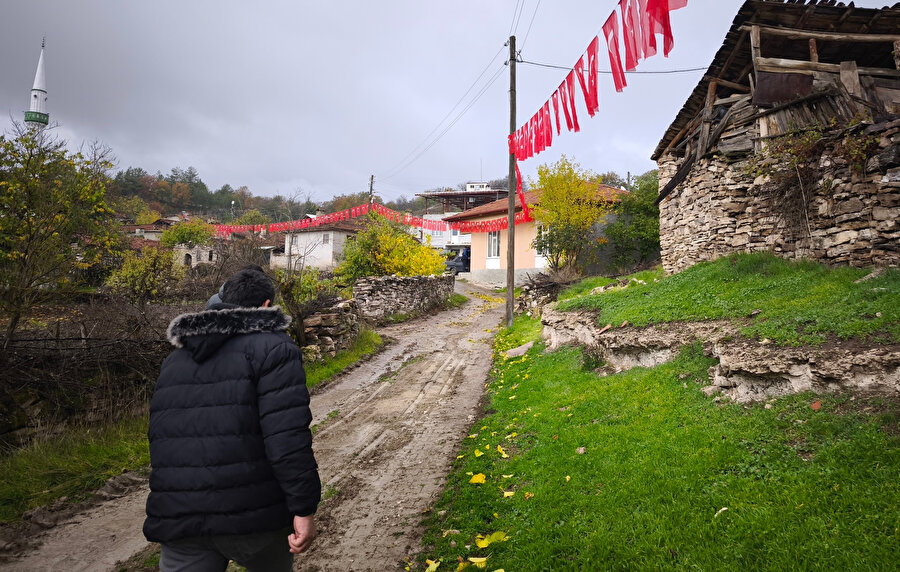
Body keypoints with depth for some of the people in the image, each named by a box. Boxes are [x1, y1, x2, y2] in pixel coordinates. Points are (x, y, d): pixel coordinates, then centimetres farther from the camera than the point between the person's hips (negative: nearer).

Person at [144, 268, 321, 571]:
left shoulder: (175, 359, 16)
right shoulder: (271, 346, -7)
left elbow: (163, 436, 21)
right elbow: (287, 435, -18)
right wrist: (303, 508, -15)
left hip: (178, 519, 5)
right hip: (252, 514, -4)